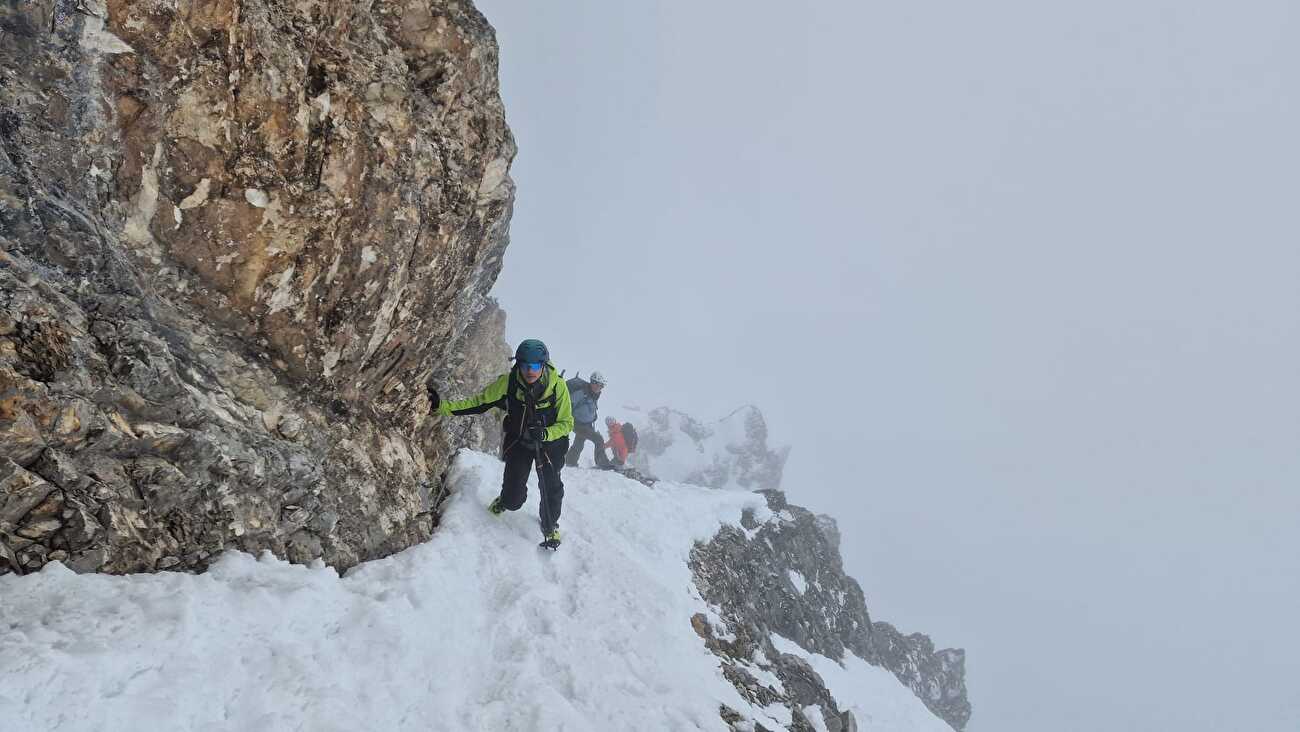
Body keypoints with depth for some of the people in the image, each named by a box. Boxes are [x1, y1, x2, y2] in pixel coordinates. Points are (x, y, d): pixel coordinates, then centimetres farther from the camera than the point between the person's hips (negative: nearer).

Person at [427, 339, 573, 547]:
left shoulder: (558, 385, -24)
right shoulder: (508, 383, -22)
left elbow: (567, 423, -16)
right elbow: (477, 403, -14)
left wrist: (545, 434, -35)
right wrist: (440, 405, -24)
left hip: (550, 443, 0)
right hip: (518, 442, 1)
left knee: (551, 488, -4)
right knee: (513, 499, -1)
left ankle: (550, 526, 28)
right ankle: (506, 500, 39)